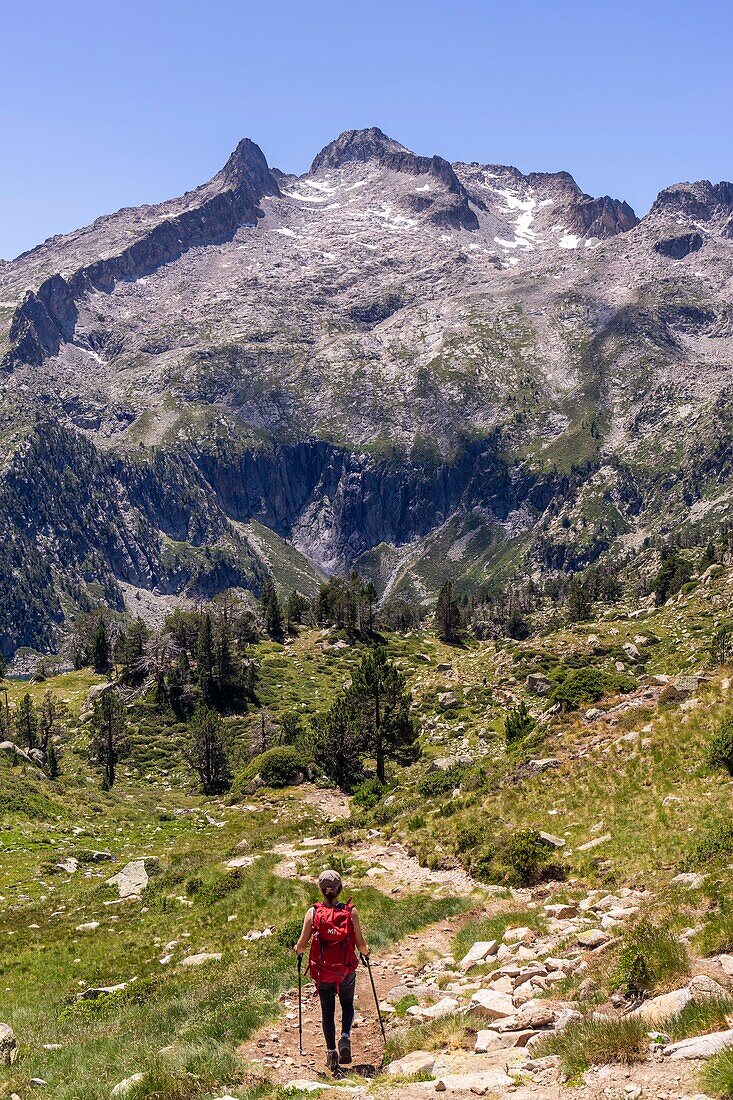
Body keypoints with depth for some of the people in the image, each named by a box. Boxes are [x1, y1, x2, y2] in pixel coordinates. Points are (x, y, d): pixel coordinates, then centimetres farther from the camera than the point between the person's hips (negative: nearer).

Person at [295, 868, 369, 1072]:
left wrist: (298, 950, 15)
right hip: (346, 971, 0)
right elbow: (361, 944, -8)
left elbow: (302, 945, -8)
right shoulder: (351, 912, -11)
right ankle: (345, 1037, -1)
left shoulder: (313, 912, -11)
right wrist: (366, 952, 14)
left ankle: (331, 1053, 17)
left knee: (327, 1011, 16)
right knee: (347, 1005, 22)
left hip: (322, 971, 0)